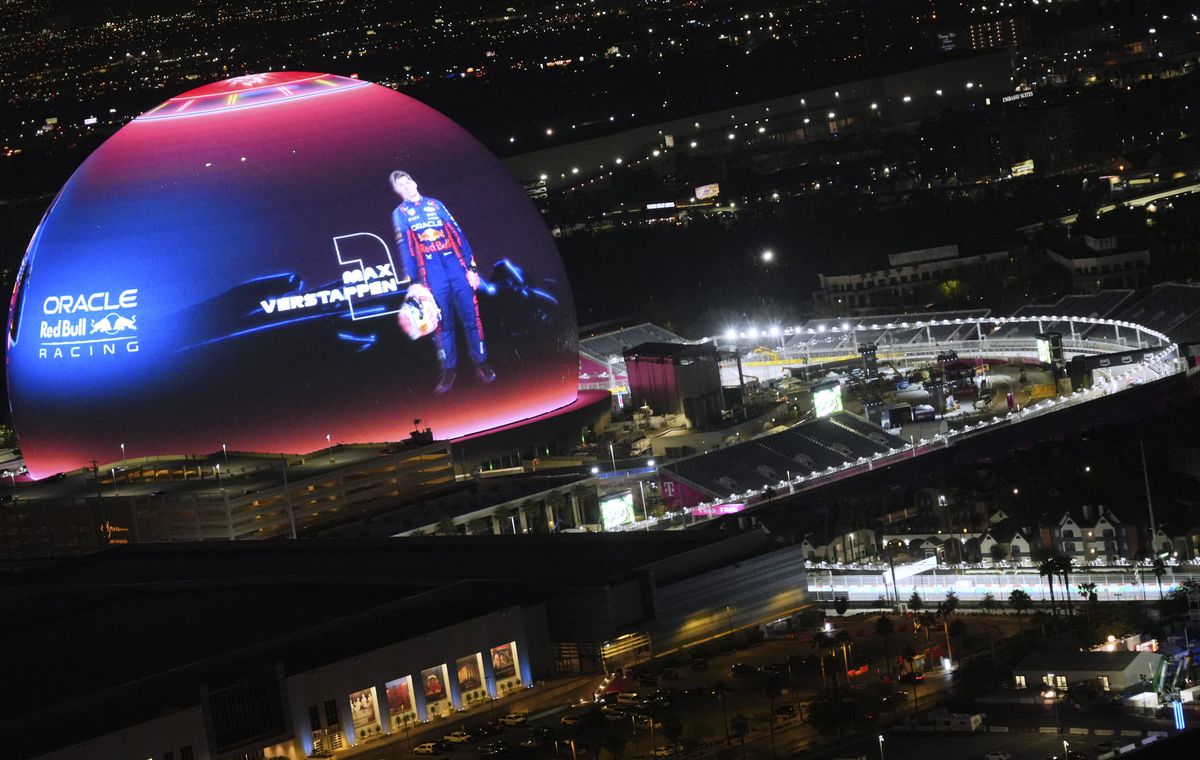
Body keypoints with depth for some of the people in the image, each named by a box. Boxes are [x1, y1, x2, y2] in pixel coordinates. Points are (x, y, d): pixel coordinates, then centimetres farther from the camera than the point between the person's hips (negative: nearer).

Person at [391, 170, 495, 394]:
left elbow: (458, 235, 13)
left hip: (456, 264, 1)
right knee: (442, 322, -1)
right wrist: (413, 281, -5)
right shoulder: (400, 213, 12)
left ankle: (481, 363, 6)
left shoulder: (435, 205, 16)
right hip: (430, 270, -1)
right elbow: (404, 247, 4)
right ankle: (448, 370, 6)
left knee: (471, 316, -3)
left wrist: (471, 267, 5)